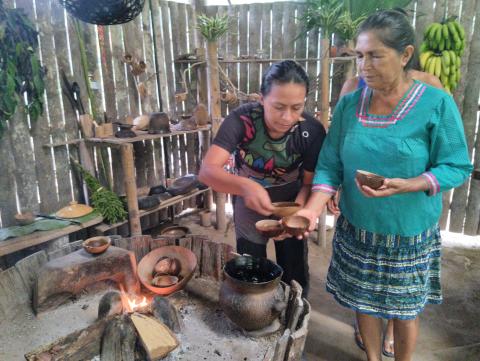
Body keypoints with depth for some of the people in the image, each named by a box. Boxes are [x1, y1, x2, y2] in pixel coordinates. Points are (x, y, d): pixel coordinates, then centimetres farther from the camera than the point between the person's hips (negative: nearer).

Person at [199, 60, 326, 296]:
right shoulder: (241, 120, -30)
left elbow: (310, 183, -16)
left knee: (295, 278, 18)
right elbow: (207, 171, -37)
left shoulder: (312, 131, -25)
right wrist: (246, 186, -56)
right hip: (250, 207, -1)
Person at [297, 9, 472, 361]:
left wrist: (405, 185, -28)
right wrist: (312, 209, -21)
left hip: (410, 235, -2)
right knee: (365, 303, 20)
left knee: (405, 310, 17)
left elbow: (457, 167, -11)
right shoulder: (349, 104, -5)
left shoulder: (436, 104, -15)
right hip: (357, 231, 3)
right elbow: (330, 165, -6)